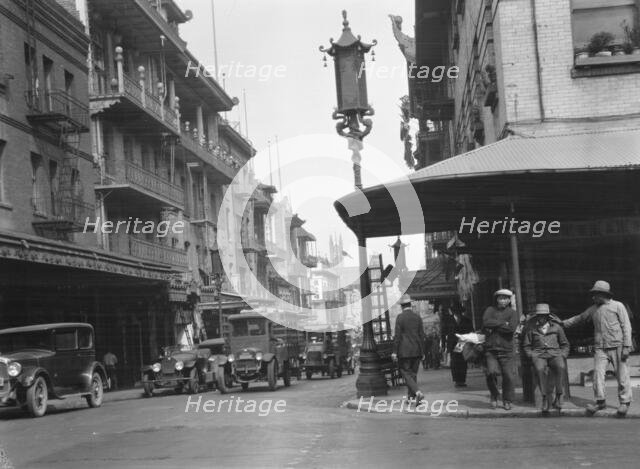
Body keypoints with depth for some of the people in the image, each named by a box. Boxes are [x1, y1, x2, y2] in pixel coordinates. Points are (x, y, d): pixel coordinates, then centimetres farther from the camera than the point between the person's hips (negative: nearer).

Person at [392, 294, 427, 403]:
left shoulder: (400, 317, -9)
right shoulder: (418, 317, 4)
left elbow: (397, 336, -11)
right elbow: (422, 335, 6)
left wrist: (395, 352, -8)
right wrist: (422, 351, 13)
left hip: (404, 351, -5)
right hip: (416, 351, 5)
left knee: (406, 374, -1)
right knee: (413, 374, 14)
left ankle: (418, 393, -20)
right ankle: (411, 397, 16)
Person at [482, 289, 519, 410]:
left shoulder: (513, 313, 7)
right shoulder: (490, 310, 11)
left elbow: (511, 328, -11)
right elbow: (486, 322, -8)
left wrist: (493, 327, -7)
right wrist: (503, 323, -7)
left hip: (506, 350, 0)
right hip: (491, 349, 0)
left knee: (508, 376, -3)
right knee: (491, 372, -16)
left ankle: (507, 401, 15)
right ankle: (494, 395, 9)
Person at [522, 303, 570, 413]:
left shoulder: (556, 327, 15)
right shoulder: (531, 329, 14)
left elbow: (565, 345, 22)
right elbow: (526, 346, 20)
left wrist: (562, 356, 5)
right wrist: (532, 356, 2)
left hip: (555, 354, 0)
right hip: (538, 355, 0)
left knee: (560, 367, -35)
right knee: (540, 369, -36)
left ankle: (558, 397, -28)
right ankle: (545, 398, -31)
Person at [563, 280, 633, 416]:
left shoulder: (618, 306, 2)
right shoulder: (593, 309, 15)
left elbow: (626, 326, -2)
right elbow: (579, 319, 29)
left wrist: (627, 346, -9)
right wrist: (563, 323, 28)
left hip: (617, 346, -4)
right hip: (600, 348, 4)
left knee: (622, 375, -2)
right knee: (597, 373, -7)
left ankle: (624, 402, 8)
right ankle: (600, 401, 0)